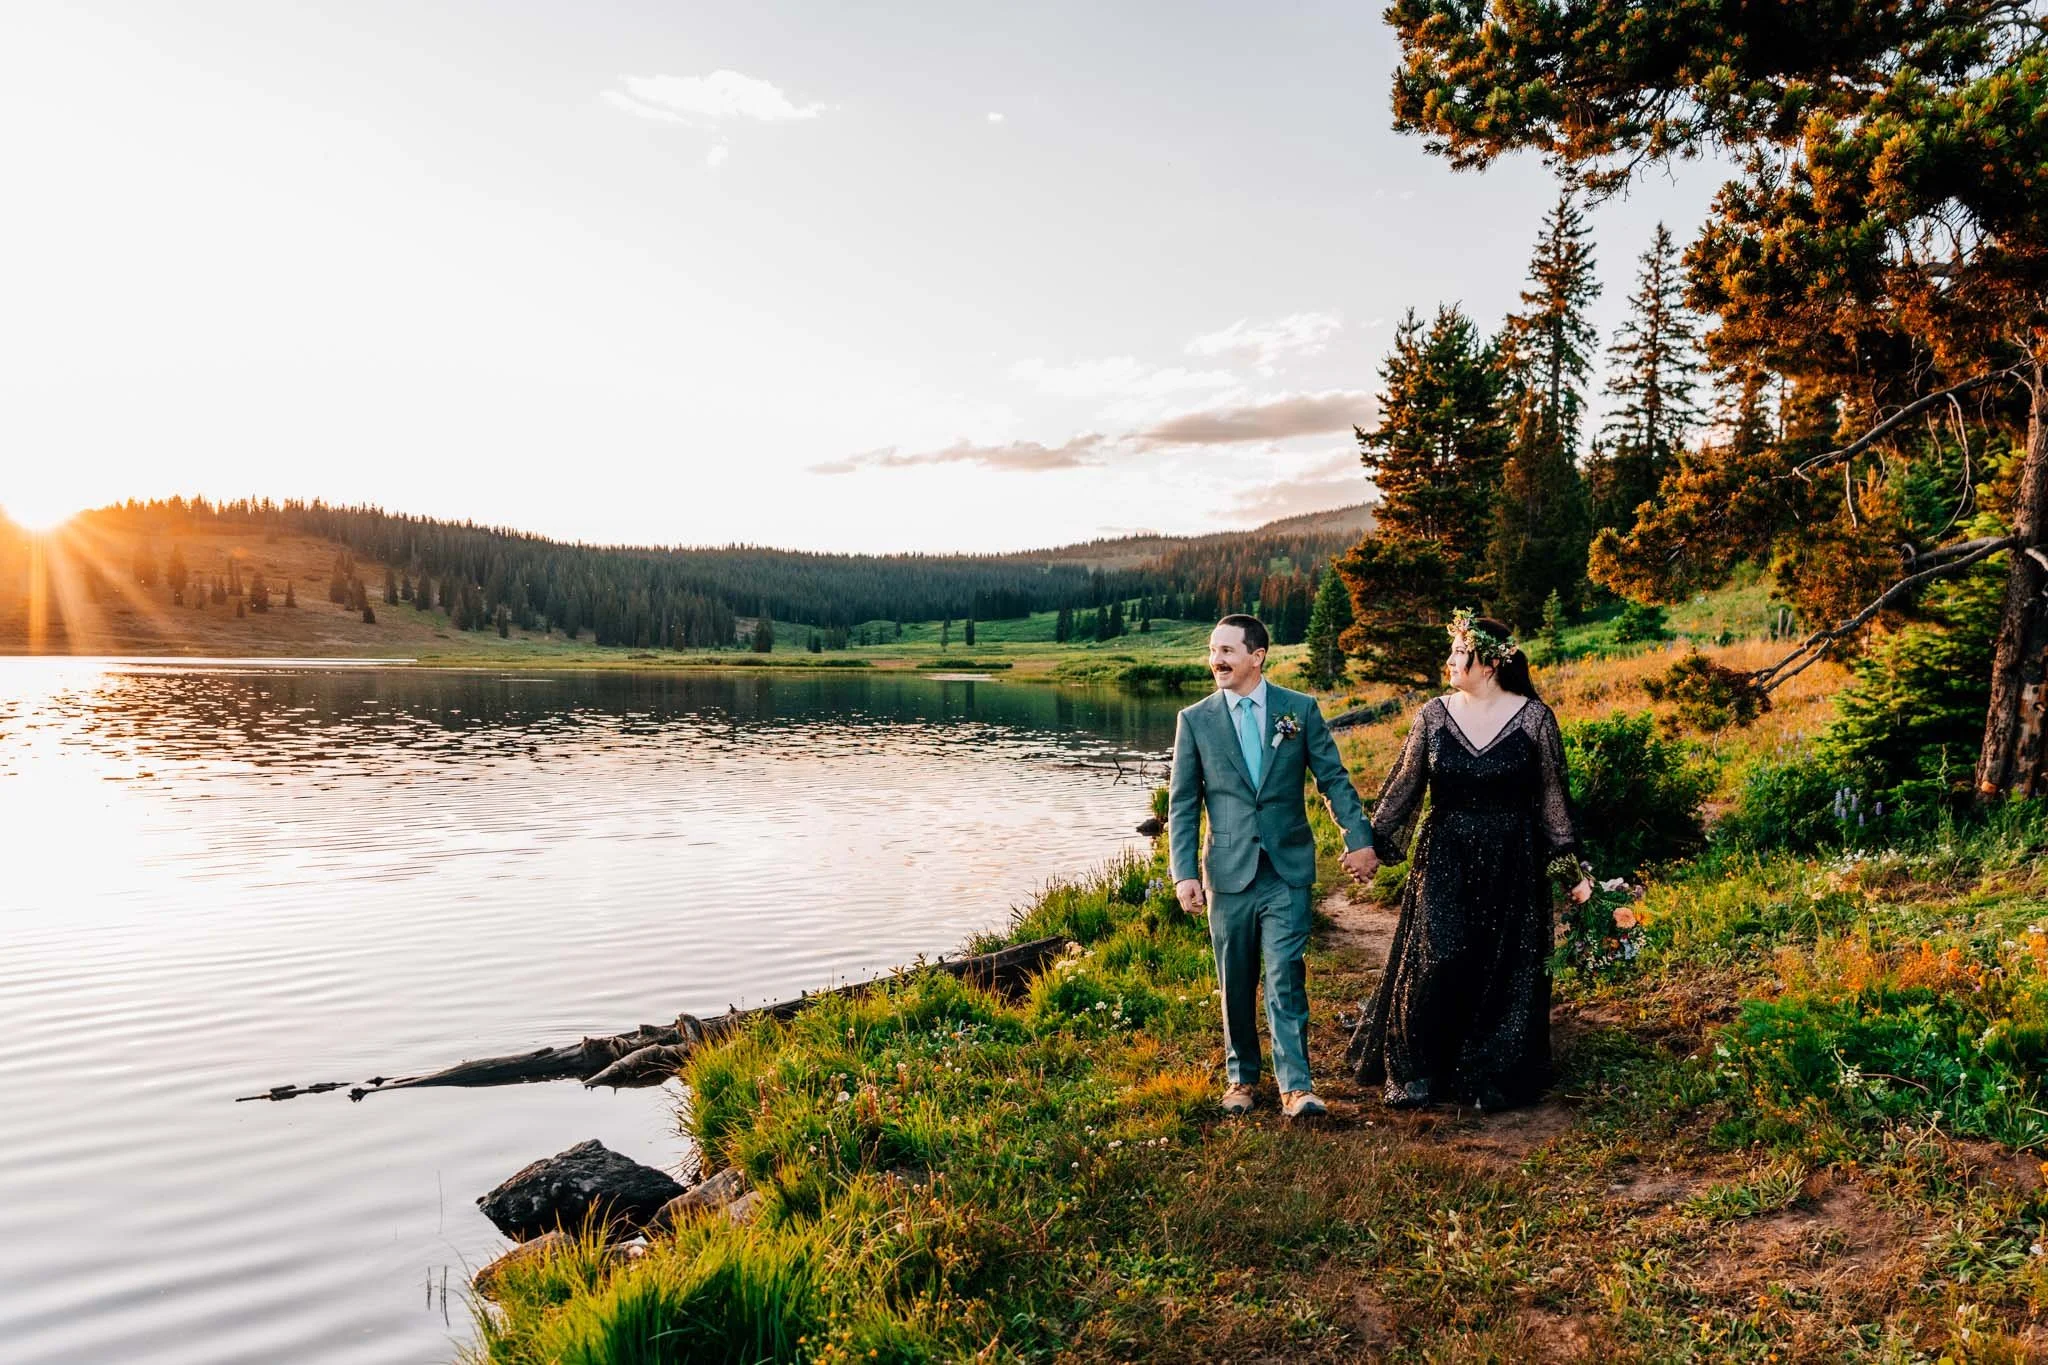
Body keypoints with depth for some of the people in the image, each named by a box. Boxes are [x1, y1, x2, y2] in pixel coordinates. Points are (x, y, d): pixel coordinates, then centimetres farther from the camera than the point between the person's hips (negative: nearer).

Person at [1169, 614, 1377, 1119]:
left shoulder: (1301, 709, 1)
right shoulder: (1195, 720, 1)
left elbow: (1333, 779, 6)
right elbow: (1182, 804, 2)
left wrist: (1359, 839, -1)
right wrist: (1184, 873, -4)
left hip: (1289, 871, -1)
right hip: (1229, 873, 1)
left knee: (1286, 981, -4)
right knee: (1236, 984, 11)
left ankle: (1295, 1086, 3)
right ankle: (1241, 1077, 27)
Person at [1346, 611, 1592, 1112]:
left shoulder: (1534, 718, -5)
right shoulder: (1433, 715, -1)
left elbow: (1552, 796, 0)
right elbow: (1403, 785, 3)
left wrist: (1572, 865, -2)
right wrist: (1373, 843, -1)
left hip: (1511, 863, -1)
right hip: (1444, 859, 1)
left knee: (1502, 969, 6)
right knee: (1435, 962, -5)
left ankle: (1491, 1078, 23)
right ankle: (1416, 1071, 12)